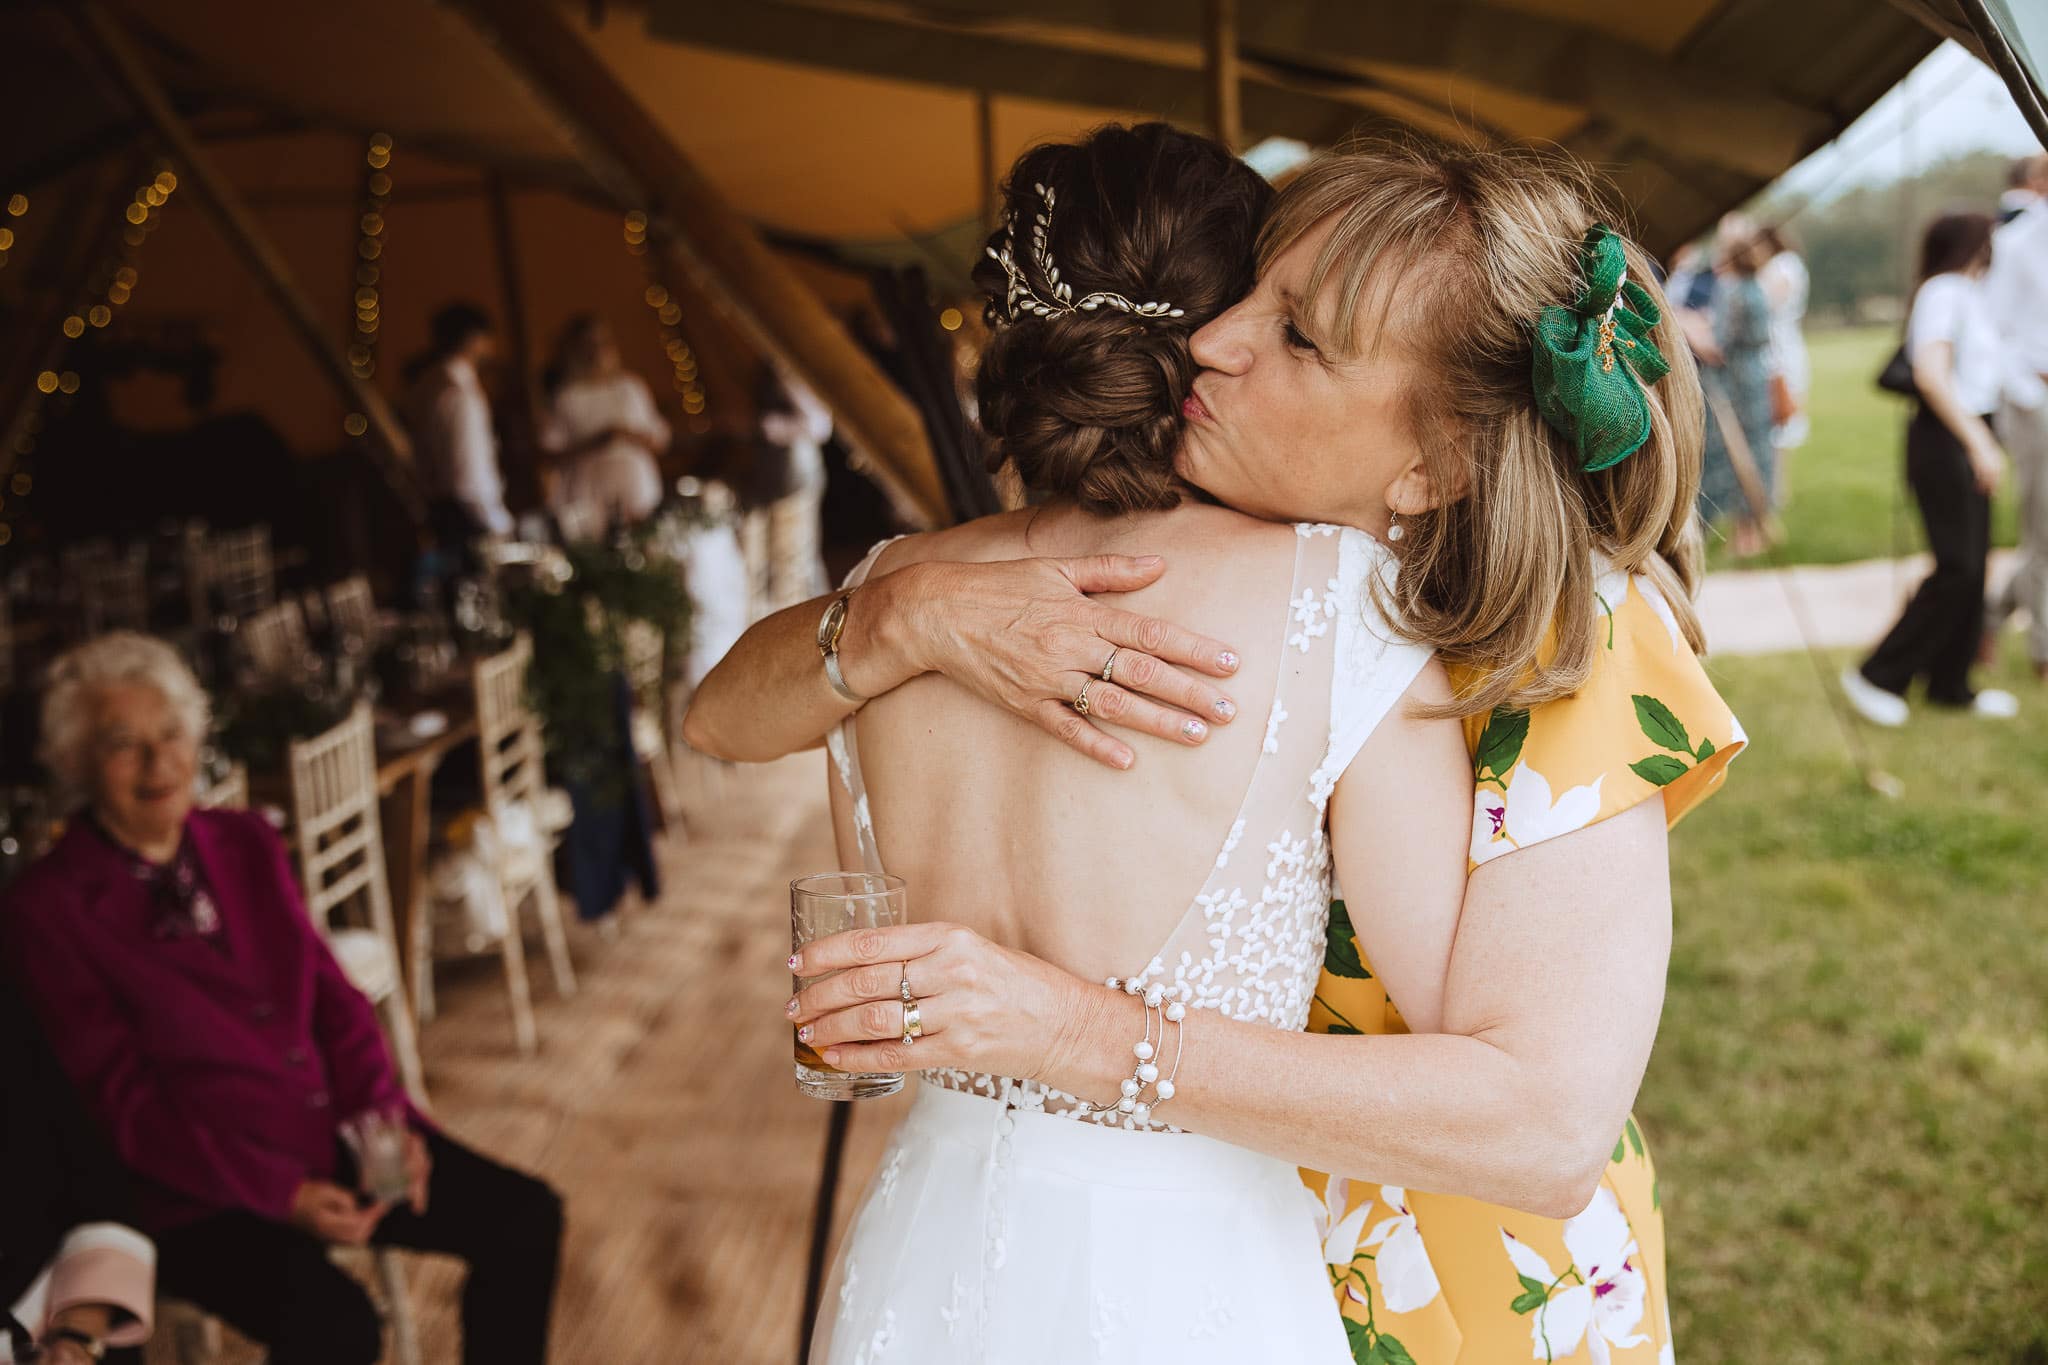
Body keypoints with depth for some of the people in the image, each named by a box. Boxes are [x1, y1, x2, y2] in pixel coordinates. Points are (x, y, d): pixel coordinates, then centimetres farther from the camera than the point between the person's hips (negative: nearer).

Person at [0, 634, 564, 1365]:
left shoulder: (245, 845, 10)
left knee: (525, 1220, -8)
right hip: (196, 1190, -6)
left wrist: (381, 1114, -8)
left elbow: (331, 994, 10)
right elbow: (120, 1100, -12)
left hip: (331, 1137, 6)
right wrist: (279, 1192, -20)